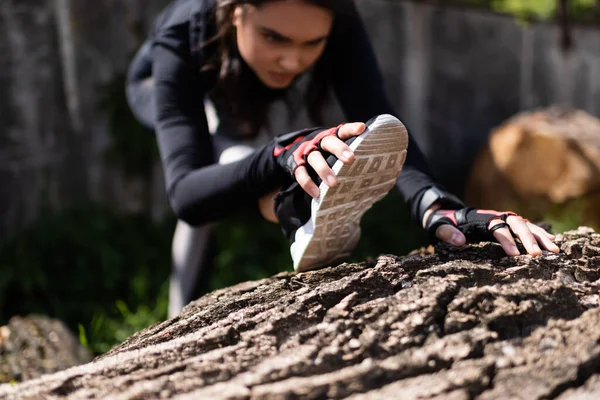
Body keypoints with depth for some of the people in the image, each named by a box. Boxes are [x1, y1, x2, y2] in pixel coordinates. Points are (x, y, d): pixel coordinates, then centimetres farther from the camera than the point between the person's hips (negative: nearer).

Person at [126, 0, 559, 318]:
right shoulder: (183, 35, -49)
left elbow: (377, 120, -56)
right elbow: (186, 194, -60)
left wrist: (437, 204, -77)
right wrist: (280, 155, -79)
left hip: (240, 97, 4)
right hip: (158, 86, -4)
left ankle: (182, 318, 32)